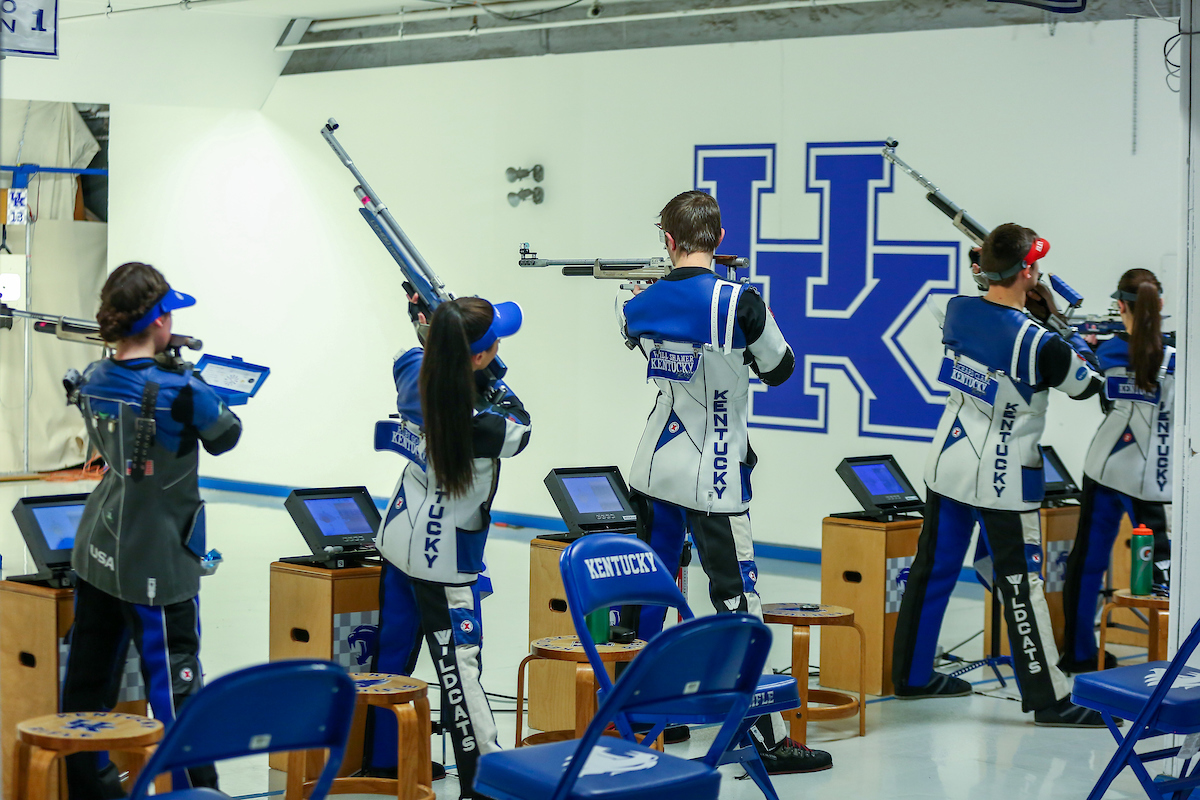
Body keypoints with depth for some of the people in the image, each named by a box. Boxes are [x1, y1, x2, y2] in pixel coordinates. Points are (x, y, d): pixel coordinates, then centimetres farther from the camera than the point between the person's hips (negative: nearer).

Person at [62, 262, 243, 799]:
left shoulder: (93, 381, 0)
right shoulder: (180, 393, -19)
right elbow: (225, 438, -2)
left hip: (96, 553, 7)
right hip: (156, 563, -7)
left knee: (88, 677, 14)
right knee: (174, 682, 1)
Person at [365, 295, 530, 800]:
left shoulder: (415, 376, -11)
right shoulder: (481, 425, -30)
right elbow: (520, 429, -8)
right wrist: (491, 381, -8)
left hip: (399, 539, 7)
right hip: (444, 558, -7)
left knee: (392, 652, 17)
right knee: (458, 668, 0)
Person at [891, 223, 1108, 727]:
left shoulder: (958, 310, -3)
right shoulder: (1041, 343, -21)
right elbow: (1087, 385, -4)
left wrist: (1041, 318, 14)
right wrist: (1072, 336, 11)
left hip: (948, 465, 7)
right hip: (1003, 479, -7)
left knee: (932, 569, 15)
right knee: (1020, 583, -1)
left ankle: (913, 675, 25)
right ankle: (1048, 699, 6)